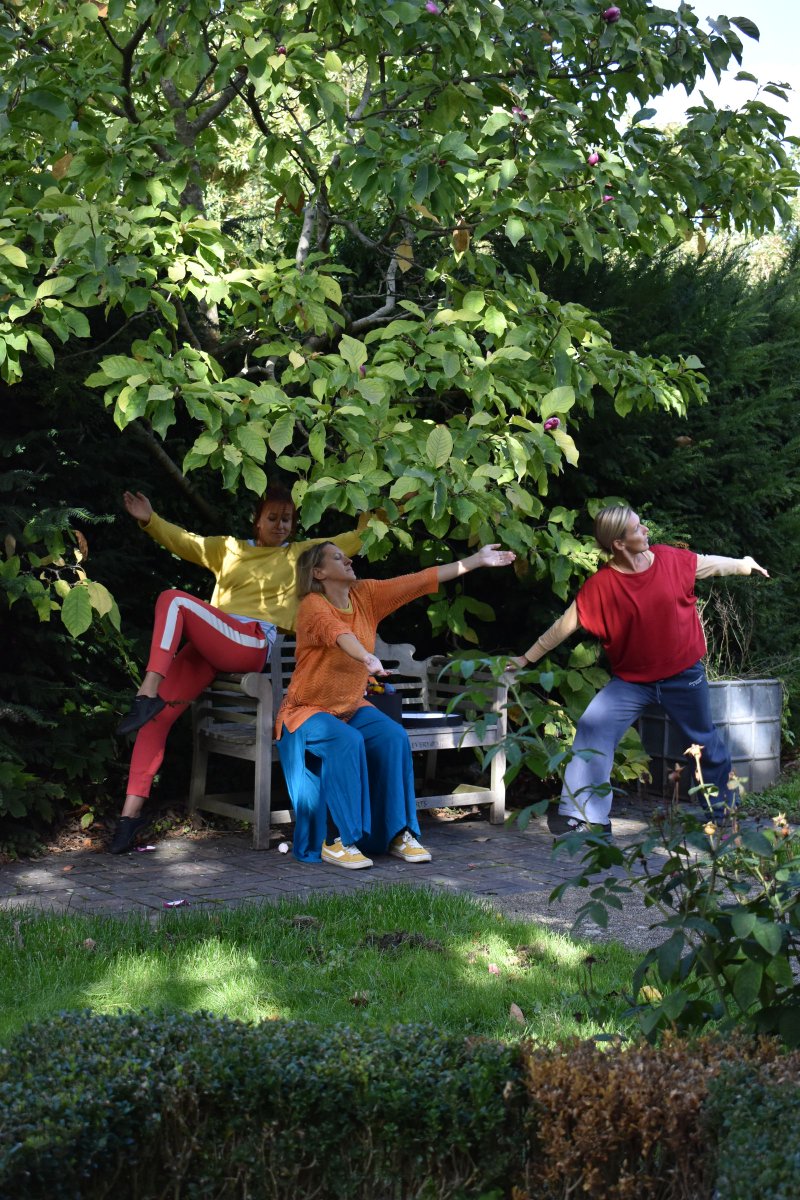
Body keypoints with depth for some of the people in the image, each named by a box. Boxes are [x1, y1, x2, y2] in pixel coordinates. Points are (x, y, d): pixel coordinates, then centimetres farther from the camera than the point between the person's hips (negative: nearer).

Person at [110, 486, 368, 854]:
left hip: (251, 644, -4)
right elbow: (182, 541, 22)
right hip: (207, 647, 4)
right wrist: (149, 520, 6)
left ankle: (148, 694, -36)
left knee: (173, 599, -27)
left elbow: (352, 541, 20)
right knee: (157, 716, -15)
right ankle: (131, 812, -15)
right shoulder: (229, 548, 29)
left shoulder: (301, 553, 21)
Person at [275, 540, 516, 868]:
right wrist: (367, 658, -60)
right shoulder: (313, 606, -18)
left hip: (352, 708, 6)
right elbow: (338, 632, -40)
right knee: (347, 742, -33)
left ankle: (399, 834, -11)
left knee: (394, 737, -20)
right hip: (308, 710, -6)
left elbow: (421, 581, 1)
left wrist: (478, 560, -1)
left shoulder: (365, 594, 2)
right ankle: (335, 841, -24)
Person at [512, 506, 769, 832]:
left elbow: (710, 564, 10)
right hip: (631, 680, -1)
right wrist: (527, 658, -5)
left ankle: (725, 811, 42)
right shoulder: (599, 585, -17)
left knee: (706, 743, 17)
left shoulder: (672, 560, -10)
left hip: (684, 674, 2)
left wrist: (743, 564, 25)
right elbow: (565, 624, -9)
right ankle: (585, 817, -12)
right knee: (592, 730, -18)